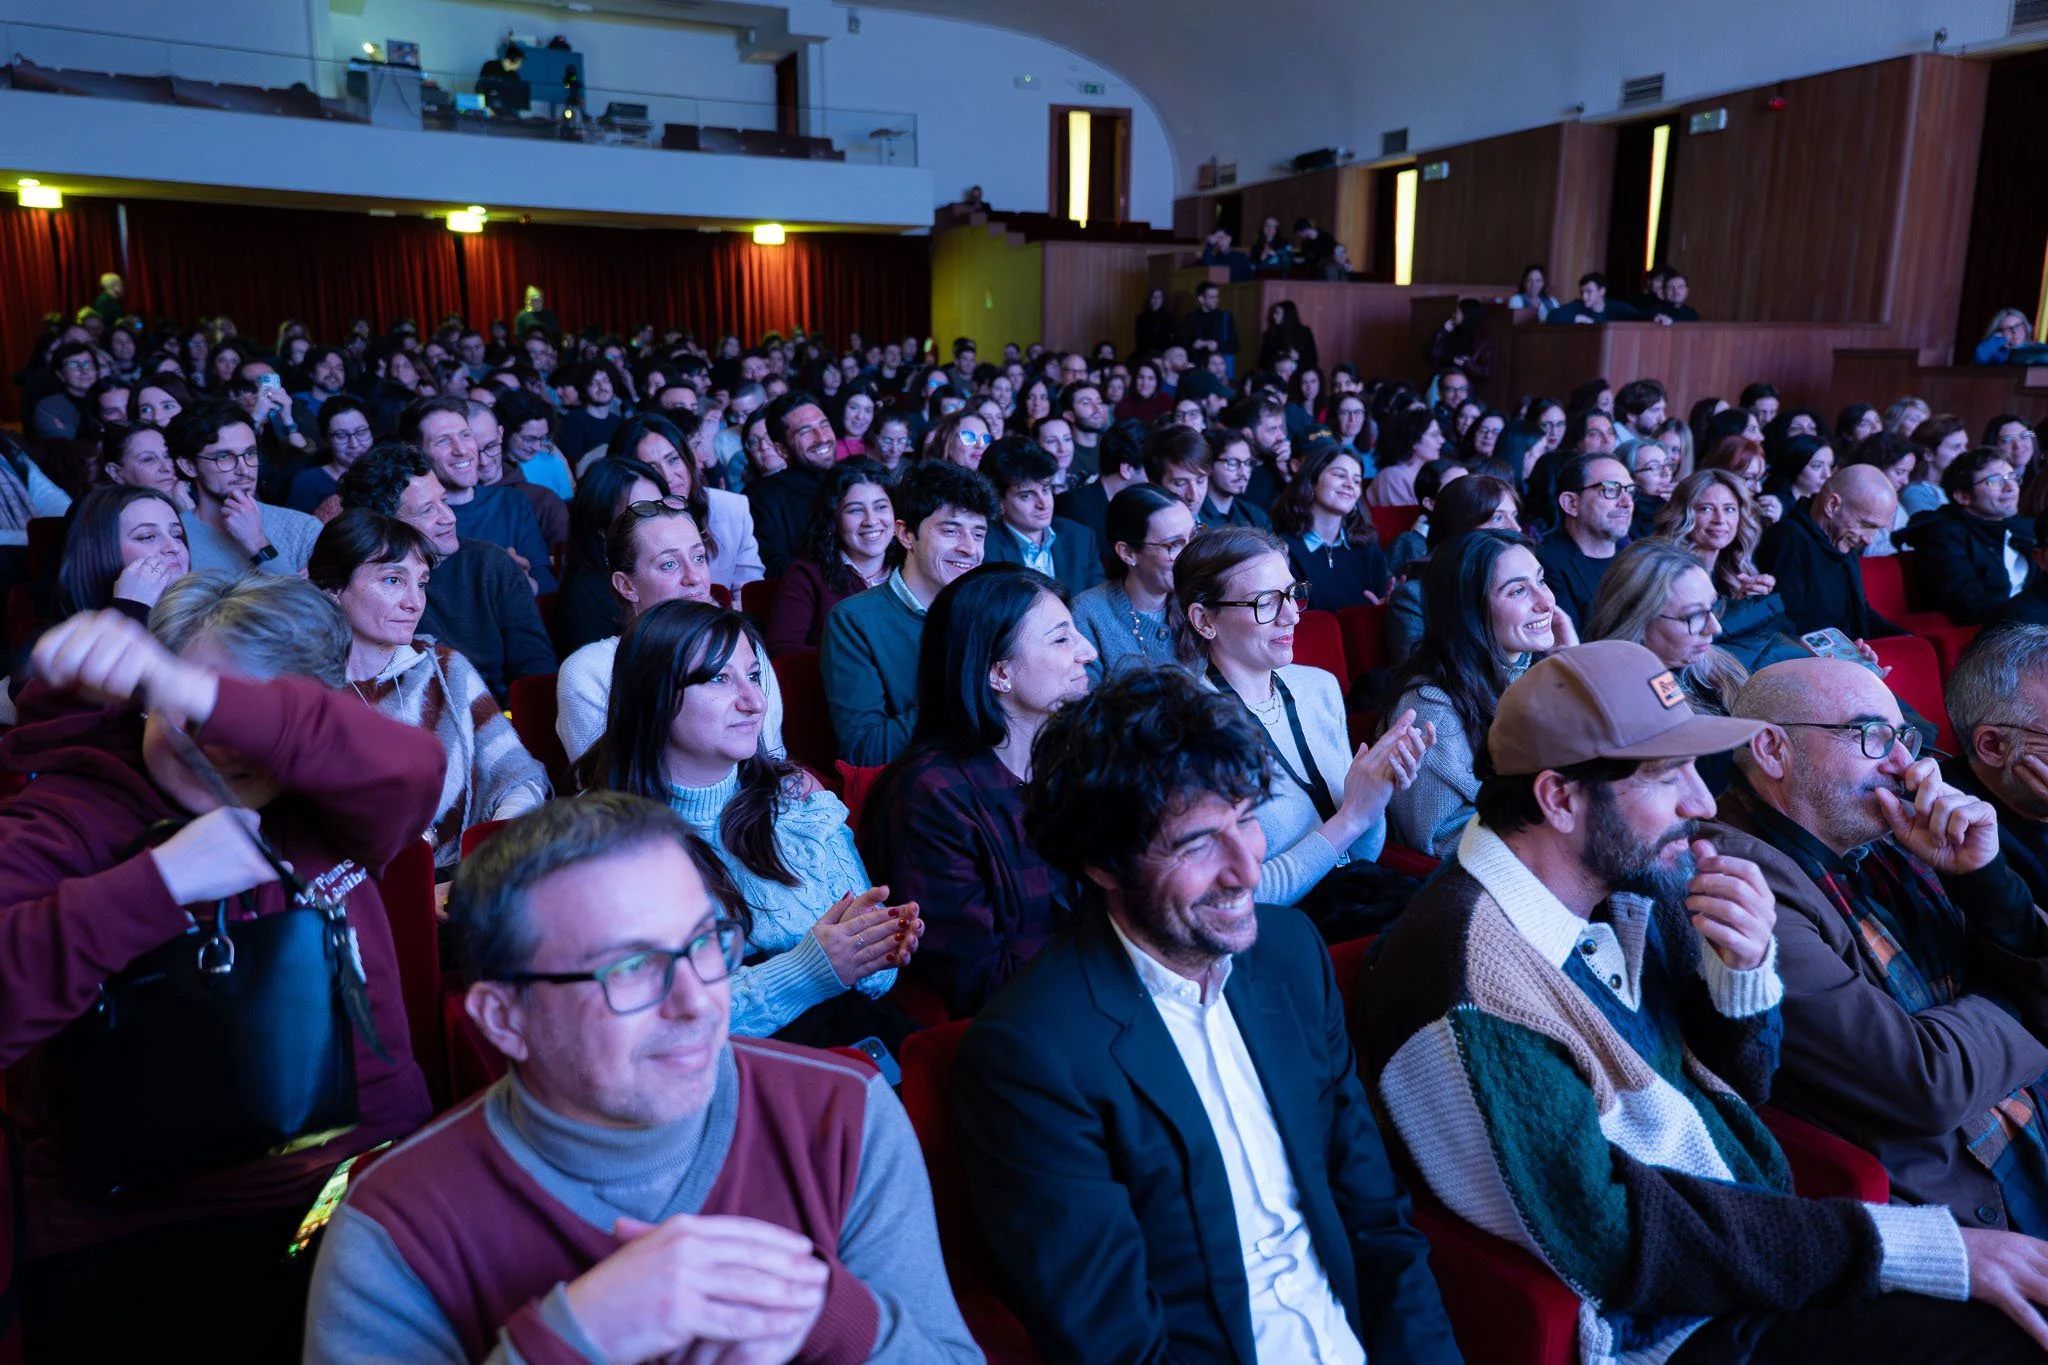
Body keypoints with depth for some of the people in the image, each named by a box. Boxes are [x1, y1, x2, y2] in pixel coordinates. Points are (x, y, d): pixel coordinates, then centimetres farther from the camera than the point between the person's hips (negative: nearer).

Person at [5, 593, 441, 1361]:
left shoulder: (319, 815, 8)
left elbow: (410, 770, -17)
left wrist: (205, 697, -28)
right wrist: (157, 882, -19)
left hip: (378, 1182, 3)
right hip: (146, 1246, -3)